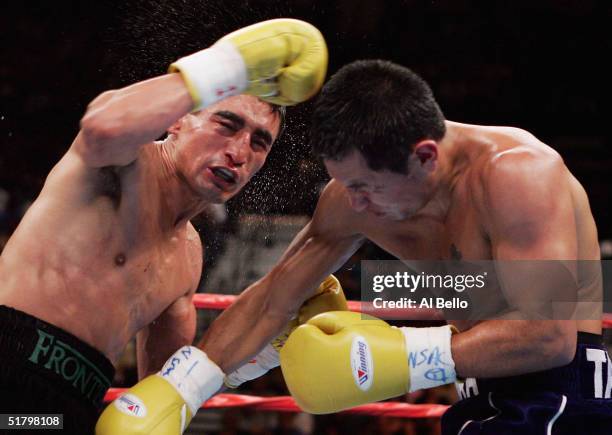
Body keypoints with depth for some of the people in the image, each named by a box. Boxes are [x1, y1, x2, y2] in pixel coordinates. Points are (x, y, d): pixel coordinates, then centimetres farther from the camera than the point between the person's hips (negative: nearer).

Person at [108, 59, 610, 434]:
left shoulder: (513, 171, -25)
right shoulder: (354, 197, -4)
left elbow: (549, 334, -30)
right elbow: (270, 302, 5)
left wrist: (398, 356, -30)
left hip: (563, 385, -7)